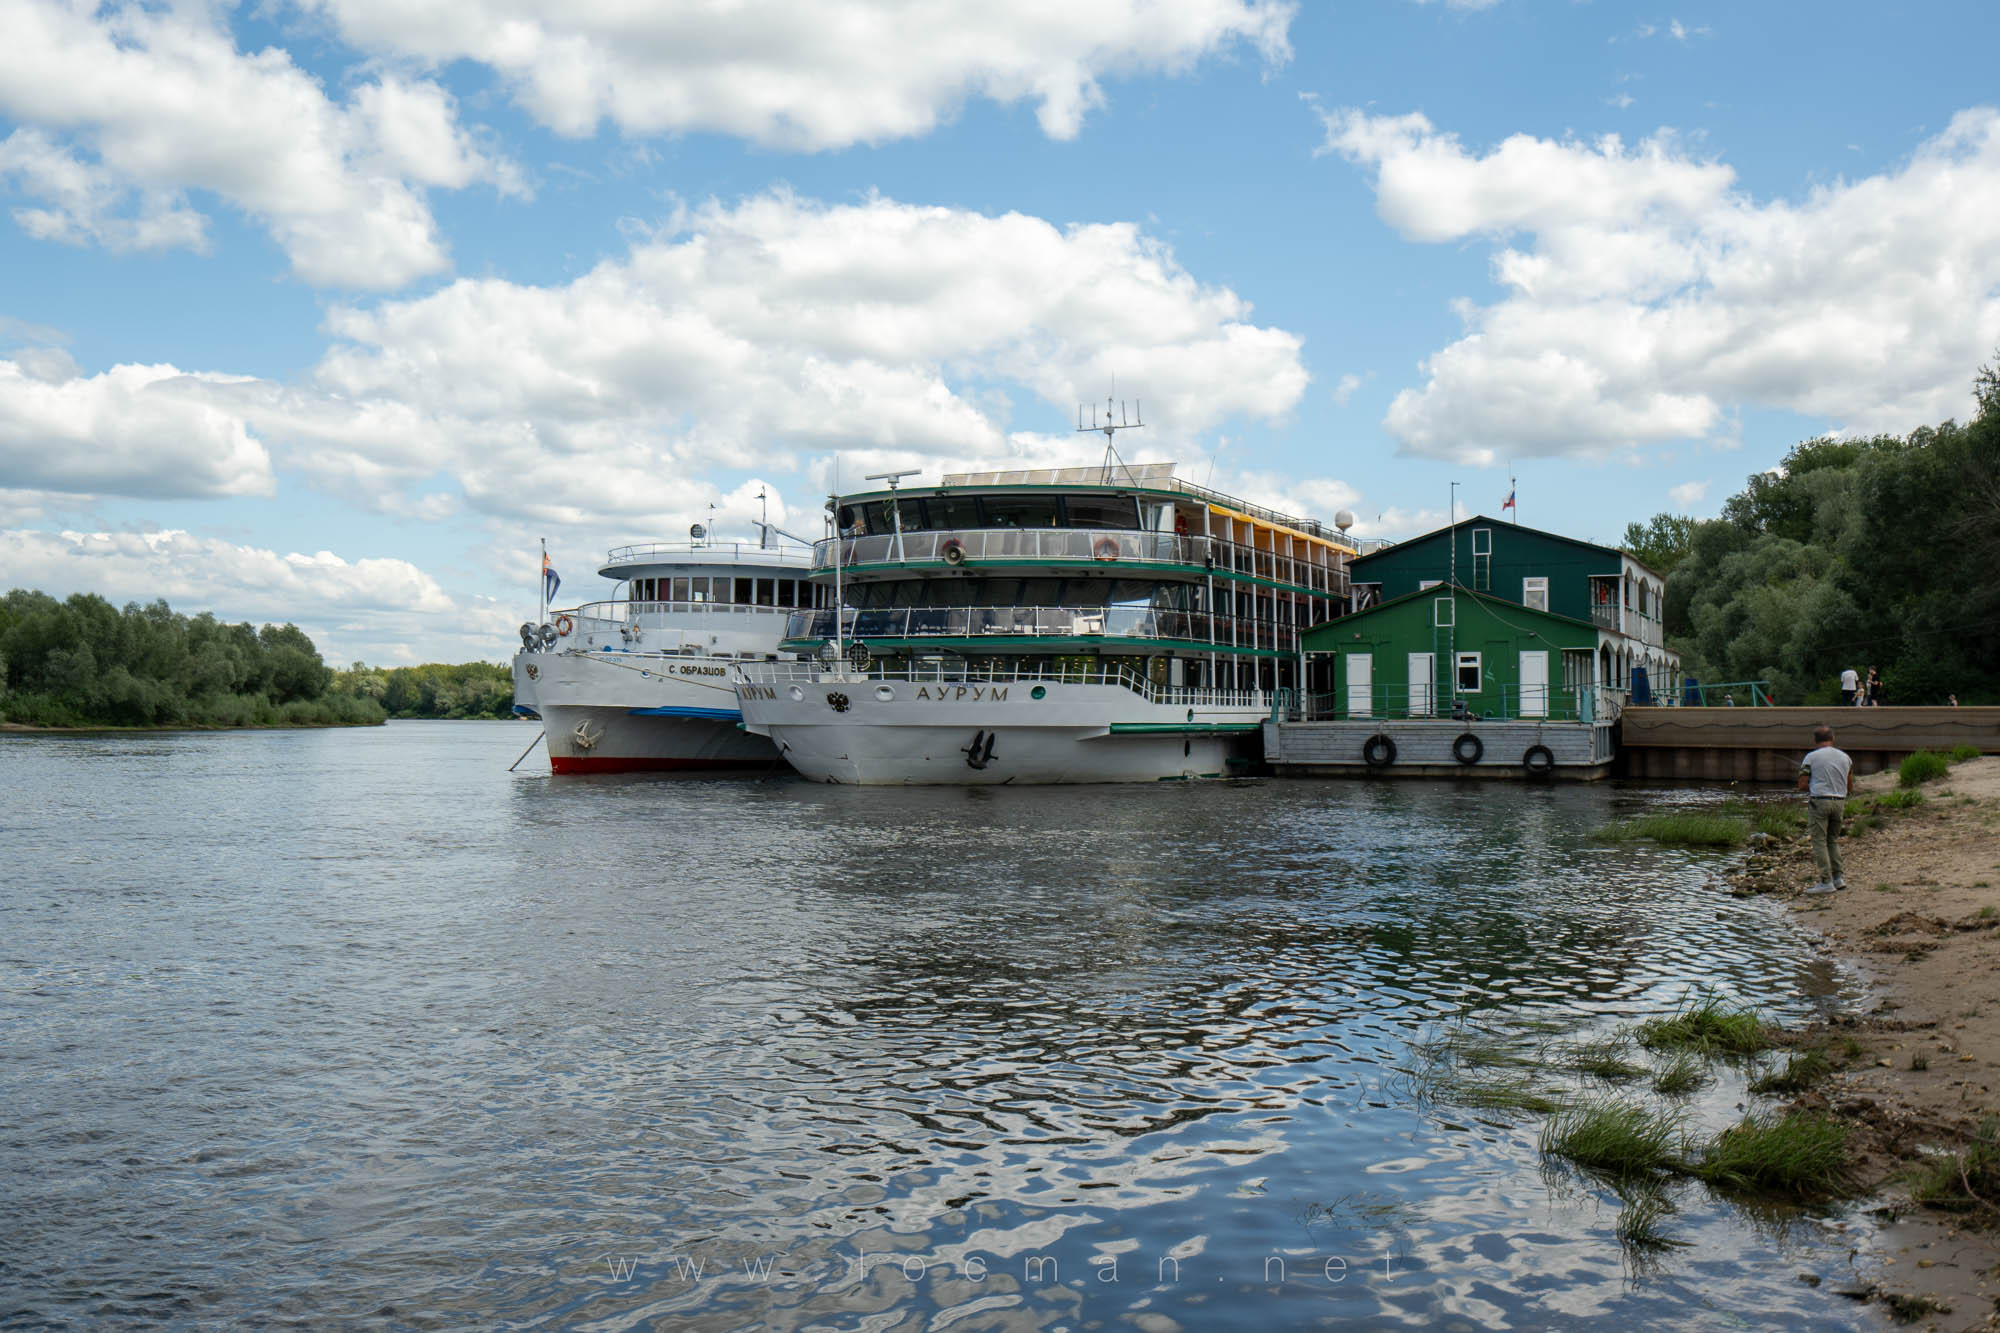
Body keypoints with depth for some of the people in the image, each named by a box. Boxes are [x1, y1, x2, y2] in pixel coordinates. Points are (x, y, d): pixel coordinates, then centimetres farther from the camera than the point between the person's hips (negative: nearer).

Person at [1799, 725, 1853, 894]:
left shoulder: (1811, 757, -4)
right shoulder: (1845, 758, 10)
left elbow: (1802, 785, -4)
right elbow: (1848, 784, 17)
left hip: (1819, 801, -5)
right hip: (1839, 802, 5)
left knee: (1819, 841, -2)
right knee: (1833, 840, 17)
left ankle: (1826, 881, -5)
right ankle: (1838, 877, 12)